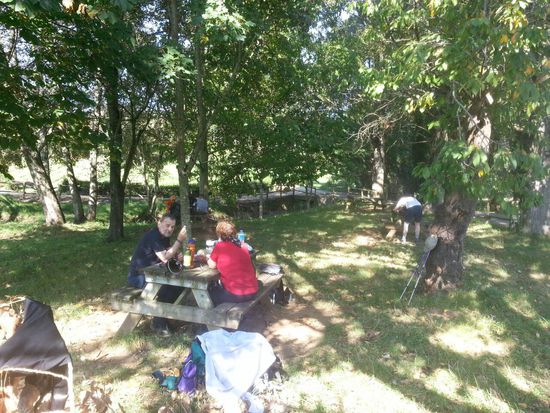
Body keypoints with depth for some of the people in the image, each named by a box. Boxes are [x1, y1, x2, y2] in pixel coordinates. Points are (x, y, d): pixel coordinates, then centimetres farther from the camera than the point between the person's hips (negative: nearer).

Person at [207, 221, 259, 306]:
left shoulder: (220, 246, -10)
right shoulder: (243, 245, 5)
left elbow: (212, 265, 1)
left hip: (236, 295, -6)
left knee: (209, 292, 23)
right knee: (217, 286, 32)